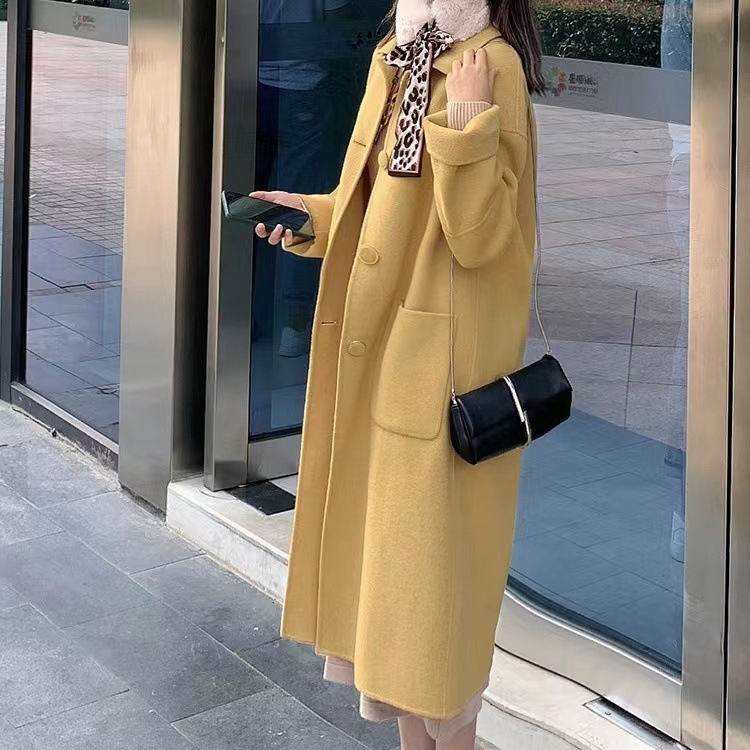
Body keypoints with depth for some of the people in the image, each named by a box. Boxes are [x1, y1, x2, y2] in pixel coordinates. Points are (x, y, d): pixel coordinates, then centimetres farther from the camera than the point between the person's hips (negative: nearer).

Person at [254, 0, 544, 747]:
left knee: (434, 550, 2)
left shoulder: (492, 67, -17)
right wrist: (317, 215, 5)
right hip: (380, 346, 9)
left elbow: (479, 236, -22)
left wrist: (466, 124, -32)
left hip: (444, 358, -9)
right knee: (385, 542, 17)